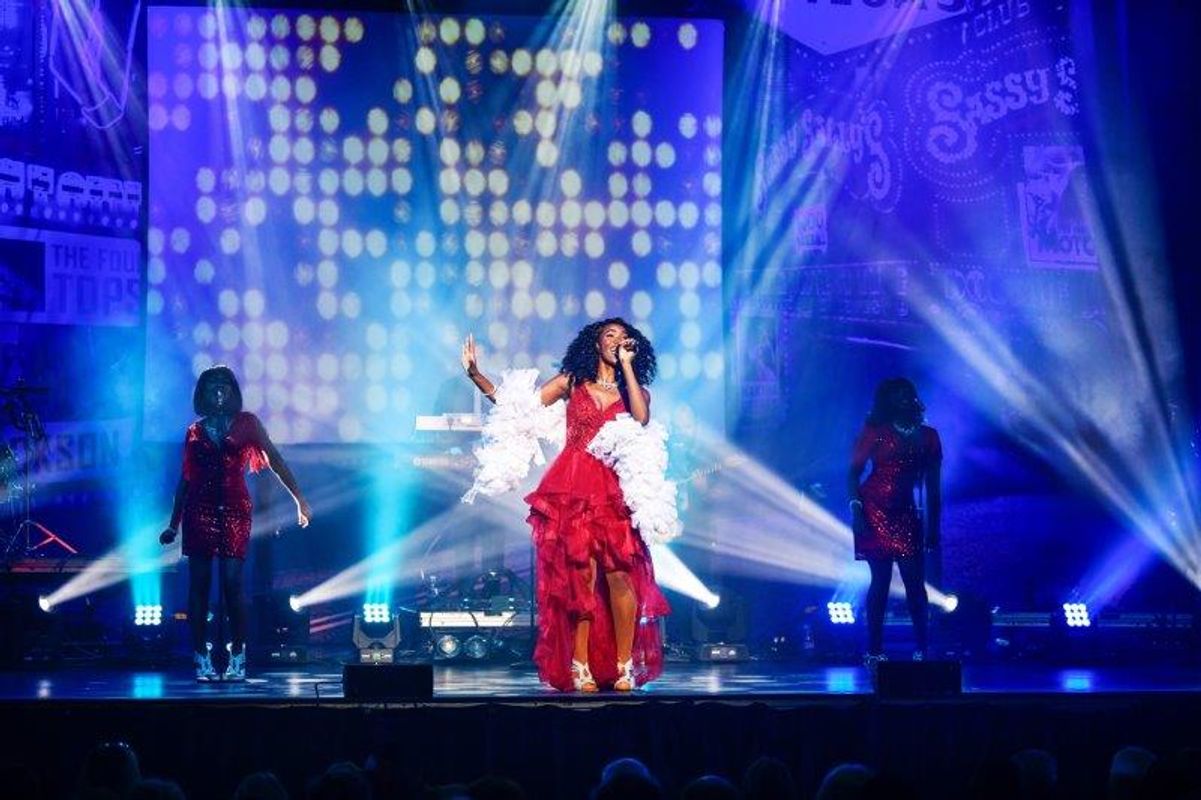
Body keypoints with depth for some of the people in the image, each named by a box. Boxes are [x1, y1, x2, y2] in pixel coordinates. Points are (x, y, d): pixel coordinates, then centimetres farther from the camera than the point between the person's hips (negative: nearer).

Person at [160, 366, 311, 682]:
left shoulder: (246, 423, 7)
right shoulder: (195, 431, 12)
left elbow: (275, 460, 5)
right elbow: (185, 479, 15)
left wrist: (299, 499, 0)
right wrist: (174, 524, 13)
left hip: (234, 509, -2)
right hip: (199, 509, 2)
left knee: (232, 582, -9)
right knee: (199, 582, -1)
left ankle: (237, 658, -2)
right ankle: (202, 659, 3)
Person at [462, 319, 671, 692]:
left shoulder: (633, 389, 14)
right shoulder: (571, 382, 12)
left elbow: (641, 418, -10)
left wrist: (626, 366, -3)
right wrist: (475, 374, -2)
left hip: (614, 490, 0)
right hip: (572, 488, 0)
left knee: (618, 574, -11)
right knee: (580, 574, -5)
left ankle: (625, 667, -4)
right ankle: (580, 668, -1)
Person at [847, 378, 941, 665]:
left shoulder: (928, 436, 11)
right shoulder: (875, 432, 2)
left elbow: (932, 487, 12)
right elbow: (854, 472, 0)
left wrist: (933, 527, 10)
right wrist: (855, 507, -13)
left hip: (905, 514, 3)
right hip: (874, 510, -3)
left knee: (915, 581, -4)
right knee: (880, 579, -6)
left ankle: (922, 649, 0)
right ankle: (874, 650, -2)